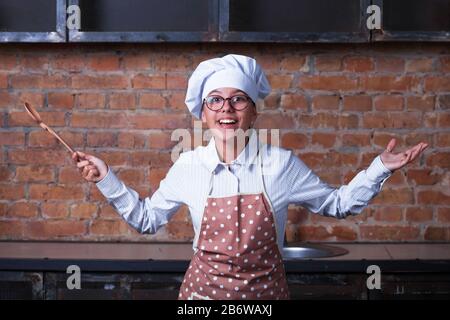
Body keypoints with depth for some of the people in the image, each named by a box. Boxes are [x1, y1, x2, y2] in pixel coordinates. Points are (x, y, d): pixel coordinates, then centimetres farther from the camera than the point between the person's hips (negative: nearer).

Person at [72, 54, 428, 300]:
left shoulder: (281, 164, -7)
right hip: (204, 288, 1)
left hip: (265, 289, 0)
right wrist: (106, 178, 1)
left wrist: (381, 167, -4)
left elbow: (338, 203, 5)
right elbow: (147, 218, 9)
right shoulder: (189, 166, -4)